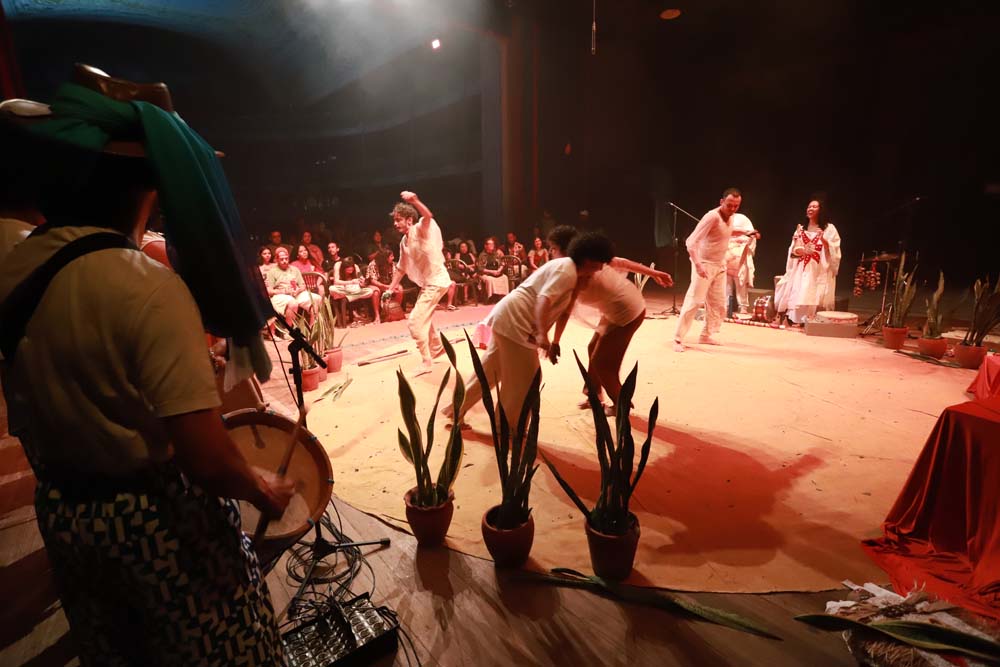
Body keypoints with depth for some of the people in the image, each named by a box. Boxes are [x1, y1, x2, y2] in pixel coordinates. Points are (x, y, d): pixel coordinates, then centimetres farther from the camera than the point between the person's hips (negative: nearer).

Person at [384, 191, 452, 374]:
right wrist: (391, 288, 15)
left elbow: (428, 216, -38)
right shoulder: (404, 242, 10)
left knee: (415, 321, -11)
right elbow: (401, 268, 18)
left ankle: (426, 361, 3)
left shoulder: (421, 229, -14)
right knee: (424, 317, 25)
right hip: (427, 283, 10)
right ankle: (437, 348, 47)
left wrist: (414, 200, -56)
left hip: (436, 282, -10)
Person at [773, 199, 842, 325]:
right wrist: (799, 250, -16)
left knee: (814, 298, -20)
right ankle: (797, 319, -5)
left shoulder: (829, 229, 6)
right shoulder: (801, 228, 17)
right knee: (798, 295, -10)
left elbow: (834, 251, -4)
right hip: (800, 270, 3)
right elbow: (792, 251, 7)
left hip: (819, 271, -3)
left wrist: (823, 240, -21)